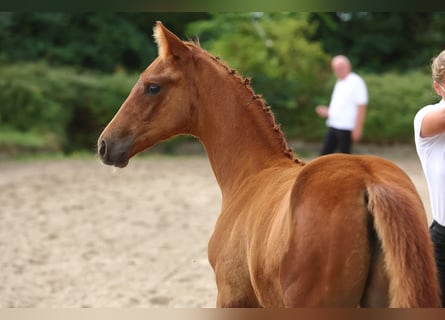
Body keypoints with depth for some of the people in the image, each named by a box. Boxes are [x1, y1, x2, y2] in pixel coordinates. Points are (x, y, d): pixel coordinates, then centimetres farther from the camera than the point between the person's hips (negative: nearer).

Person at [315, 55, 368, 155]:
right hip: (333, 125, 8)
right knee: (324, 154, 5)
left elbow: (361, 107, -16)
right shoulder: (339, 82, 16)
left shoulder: (356, 82, -11)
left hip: (346, 128, -8)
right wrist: (328, 112, 10)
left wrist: (358, 128, -20)